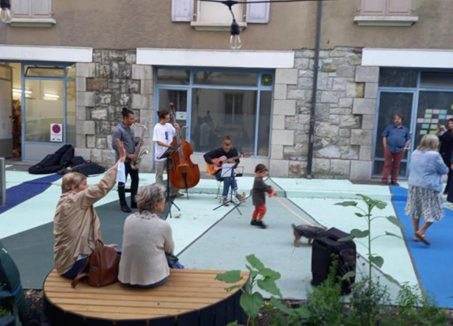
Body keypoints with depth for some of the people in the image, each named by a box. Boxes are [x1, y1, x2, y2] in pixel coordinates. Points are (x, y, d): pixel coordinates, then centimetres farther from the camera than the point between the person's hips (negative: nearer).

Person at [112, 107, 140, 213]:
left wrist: (138, 143, -2)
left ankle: (134, 201, 23)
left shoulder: (131, 129, 11)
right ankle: (123, 204, 9)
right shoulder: (118, 130, -15)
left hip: (132, 159, 9)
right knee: (122, 182, 0)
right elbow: (114, 145, -20)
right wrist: (127, 155, -21)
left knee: (135, 179, 12)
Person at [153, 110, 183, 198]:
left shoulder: (169, 125, 4)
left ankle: (173, 191, 21)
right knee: (159, 175, 5)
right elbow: (158, 142, -18)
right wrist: (169, 145, -26)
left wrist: (177, 128, -1)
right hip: (161, 155, -6)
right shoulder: (157, 128, -13)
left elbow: (175, 134, 20)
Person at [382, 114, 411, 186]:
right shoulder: (390, 127, 10)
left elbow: (408, 140, 14)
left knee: (396, 166, 6)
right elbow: (384, 137, 7)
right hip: (389, 149, -1)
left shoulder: (405, 129, 13)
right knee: (387, 164, -1)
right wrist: (385, 146, -4)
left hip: (400, 150, 1)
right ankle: (385, 179, 2)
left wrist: (405, 148, 1)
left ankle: (394, 180, 13)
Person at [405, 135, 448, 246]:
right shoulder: (434, 155, -13)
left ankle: (416, 234, 18)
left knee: (415, 210, 13)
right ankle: (421, 231, -5)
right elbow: (444, 171, -4)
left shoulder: (415, 153, 6)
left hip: (414, 185, 7)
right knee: (433, 212, 5)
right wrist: (435, 170, 17)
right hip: (429, 187, -6)